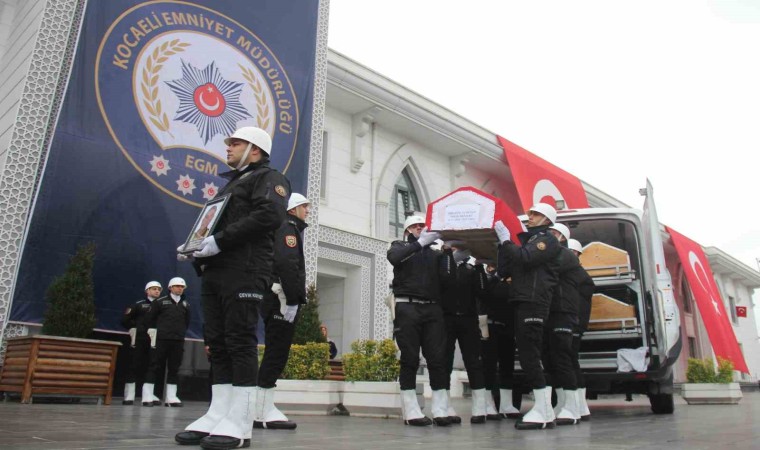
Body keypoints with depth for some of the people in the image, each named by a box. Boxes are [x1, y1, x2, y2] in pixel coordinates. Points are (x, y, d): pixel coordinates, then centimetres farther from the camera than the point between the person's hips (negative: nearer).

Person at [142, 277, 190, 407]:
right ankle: (147, 396, 1)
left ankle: (171, 397, 9)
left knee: (174, 369, 5)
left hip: (178, 341, 4)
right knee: (155, 367, -3)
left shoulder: (185, 304, 13)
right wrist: (153, 332, 5)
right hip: (161, 340, -4)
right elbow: (150, 318, 6)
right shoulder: (160, 302, 3)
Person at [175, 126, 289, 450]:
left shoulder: (268, 178, 2)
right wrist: (196, 246, 8)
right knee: (218, 343, 6)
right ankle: (218, 416, 10)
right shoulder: (231, 183, 29)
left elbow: (269, 215, -17)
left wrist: (219, 240, -19)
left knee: (240, 342, -10)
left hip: (244, 273, -9)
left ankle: (239, 424, -7)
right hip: (214, 272, 9)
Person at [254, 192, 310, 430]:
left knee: (275, 354, 11)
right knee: (276, 354, -9)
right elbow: (286, 263, -21)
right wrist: (292, 300, -23)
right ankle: (262, 412, -6)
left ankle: (264, 409, 15)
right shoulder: (289, 228, -6)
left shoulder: (287, 228, 25)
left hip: (278, 301, 10)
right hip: (282, 300, -10)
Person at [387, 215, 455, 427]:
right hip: (407, 308, -3)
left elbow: (448, 274, 5)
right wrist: (420, 242, -14)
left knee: (437, 358, -3)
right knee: (410, 359, -4)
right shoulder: (399, 246, 14)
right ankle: (411, 411, -2)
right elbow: (394, 258, -10)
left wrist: (448, 249, -7)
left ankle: (440, 410, -2)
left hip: (432, 308, 3)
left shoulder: (434, 253, 20)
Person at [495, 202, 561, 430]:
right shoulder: (527, 240, 25)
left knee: (529, 356, -12)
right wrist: (502, 244, 8)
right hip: (522, 302, 9)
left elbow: (526, 258, -19)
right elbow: (503, 271, 16)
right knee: (528, 356, 6)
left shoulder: (547, 239, 1)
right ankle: (545, 412, 10)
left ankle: (543, 411, -7)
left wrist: (506, 240, -10)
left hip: (534, 303, -9)